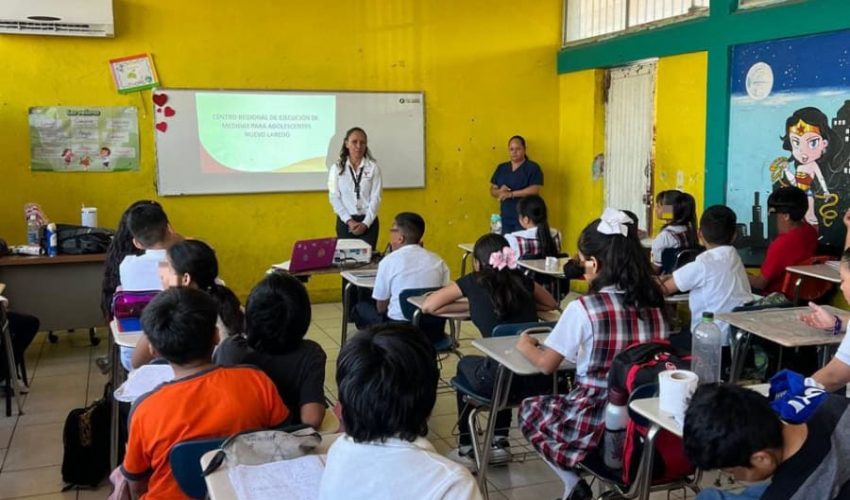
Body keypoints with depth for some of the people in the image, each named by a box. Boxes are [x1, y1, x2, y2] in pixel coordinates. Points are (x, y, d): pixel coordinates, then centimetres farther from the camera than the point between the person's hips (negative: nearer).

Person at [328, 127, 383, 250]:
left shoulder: (373, 167, -1)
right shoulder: (337, 168, 1)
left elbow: (376, 198, -2)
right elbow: (334, 197, -1)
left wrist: (365, 223, -10)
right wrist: (349, 221, -9)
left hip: (368, 221, 0)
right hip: (345, 221, 1)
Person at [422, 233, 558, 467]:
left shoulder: (474, 282, 5)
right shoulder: (522, 280, 14)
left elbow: (428, 306, 11)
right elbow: (551, 304, 32)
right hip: (540, 379, 4)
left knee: (465, 365, 30)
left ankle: (466, 449, 32)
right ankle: (500, 443, 34)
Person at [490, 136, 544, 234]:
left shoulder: (533, 168, -4)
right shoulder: (501, 168, 12)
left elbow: (534, 190, -15)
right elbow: (492, 190, 13)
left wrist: (511, 194, -20)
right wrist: (499, 191, -11)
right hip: (505, 218, 5)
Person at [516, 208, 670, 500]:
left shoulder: (583, 309, -17)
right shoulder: (654, 304, -1)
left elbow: (546, 364, -5)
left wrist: (526, 347, 14)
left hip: (599, 428, -6)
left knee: (529, 410, 21)